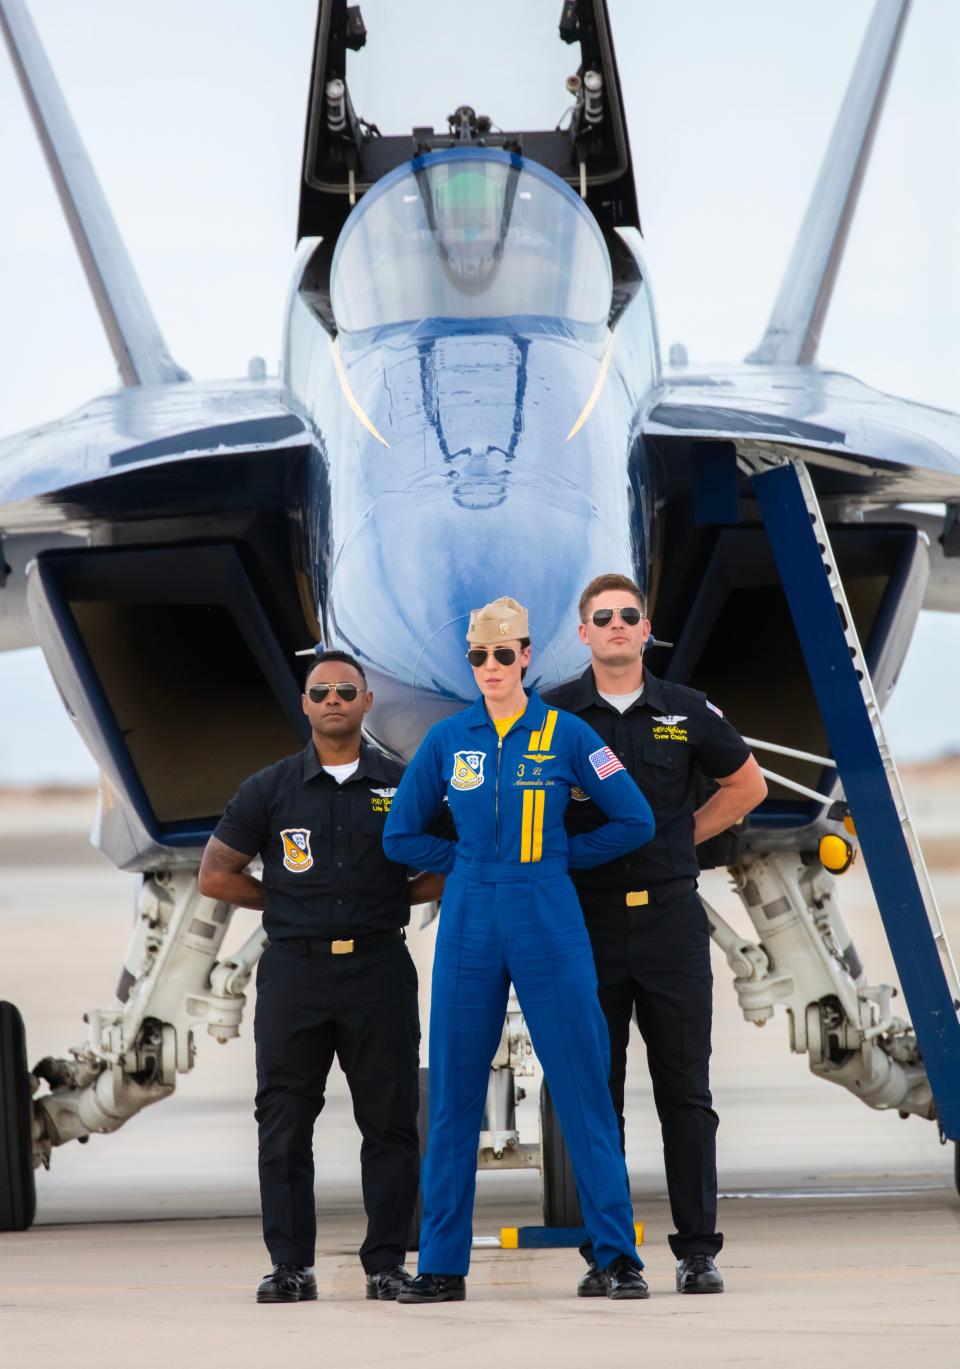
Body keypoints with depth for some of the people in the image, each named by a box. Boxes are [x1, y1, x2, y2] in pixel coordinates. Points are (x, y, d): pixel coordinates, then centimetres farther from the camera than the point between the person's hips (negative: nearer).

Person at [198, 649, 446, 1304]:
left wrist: (393, 898, 4)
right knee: (285, 1121, -1)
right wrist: (286, 901, 6)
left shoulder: (403, 786, 8)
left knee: (390, 1120, 0)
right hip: (294, 970, 0)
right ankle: (290, 1266, 4)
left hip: (379, 969, 0)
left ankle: (387, 1261, 6)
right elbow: (216, 875, 11)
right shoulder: (270, 789, 8)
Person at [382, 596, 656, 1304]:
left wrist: (559, 856, 1)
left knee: (585, 1090, -3)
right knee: (454, 1099, 4)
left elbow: (635, 822, 4)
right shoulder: (448, 739, 6)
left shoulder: (565, 735, 0)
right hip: (469, 932, 2)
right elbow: (401, 834, 13)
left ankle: (620, 1258, 1)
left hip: (549, 925, -2)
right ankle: (442, 1266, 9)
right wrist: (472, 862, 5)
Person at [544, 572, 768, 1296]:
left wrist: (681, 838, 9)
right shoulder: (552, 717, 2)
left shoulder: (687, 712, 5)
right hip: (586, 921, 0)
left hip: (670, 918, 0)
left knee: (686, 1092, 1)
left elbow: (747, 785, 19)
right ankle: (605, 1253, 7)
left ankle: (698, 1249, 5)